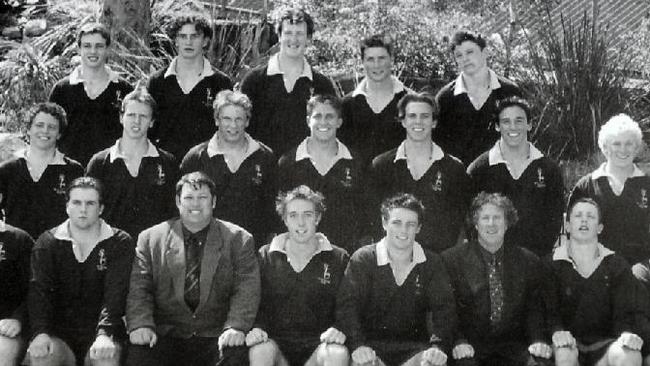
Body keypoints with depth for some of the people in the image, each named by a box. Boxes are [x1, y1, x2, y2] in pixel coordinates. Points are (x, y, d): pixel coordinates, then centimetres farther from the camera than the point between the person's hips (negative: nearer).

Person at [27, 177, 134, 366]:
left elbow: (116, 292, -9)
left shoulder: (120, 242, 4)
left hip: (101, 331, -1)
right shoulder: (47, 242, 8)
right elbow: (39, 290, -5)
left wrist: (104, 334, -27)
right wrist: (40, 333, -23)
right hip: (58, 332, 1)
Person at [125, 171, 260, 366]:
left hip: (215, 337, 0)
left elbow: (246, 289, -1)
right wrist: (140, 324, -15)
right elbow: (138, 288, 4)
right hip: (166, 335, 1)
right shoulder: (150, 238, 11)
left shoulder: (238, 239, 9)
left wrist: (235, 327, -18)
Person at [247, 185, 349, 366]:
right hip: (276, 342, 1)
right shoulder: (266, 257, 11)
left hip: (318, 345, 0)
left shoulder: (339, 259, 8)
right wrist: (256, 328, -9)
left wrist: (339, 330, -13)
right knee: (259, 350, -34)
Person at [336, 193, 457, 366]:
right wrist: (358, 345, -27)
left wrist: (438, 346, -20)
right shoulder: (362, 259, 0)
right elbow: (347, 306, -9)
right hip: (371, 346, -2)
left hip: (415, 347, 2)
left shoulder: (432, 263, 8)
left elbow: (444, 308, 0)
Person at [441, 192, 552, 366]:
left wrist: (538, 341, -8)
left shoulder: (529, 262, 11)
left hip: (512, 345, 2)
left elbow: (535, 308, 11)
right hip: (470, 346, -2)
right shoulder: (452, 259, 3)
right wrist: (459, 341, -15)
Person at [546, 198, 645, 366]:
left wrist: (628, 333, -20)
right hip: (570, 340, -1)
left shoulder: (617, 265, 12)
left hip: (604, 343, 1)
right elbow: (549, 310, 0)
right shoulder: (552, 265, 8)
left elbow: (625, 311, 4)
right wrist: (557, 331, -23)